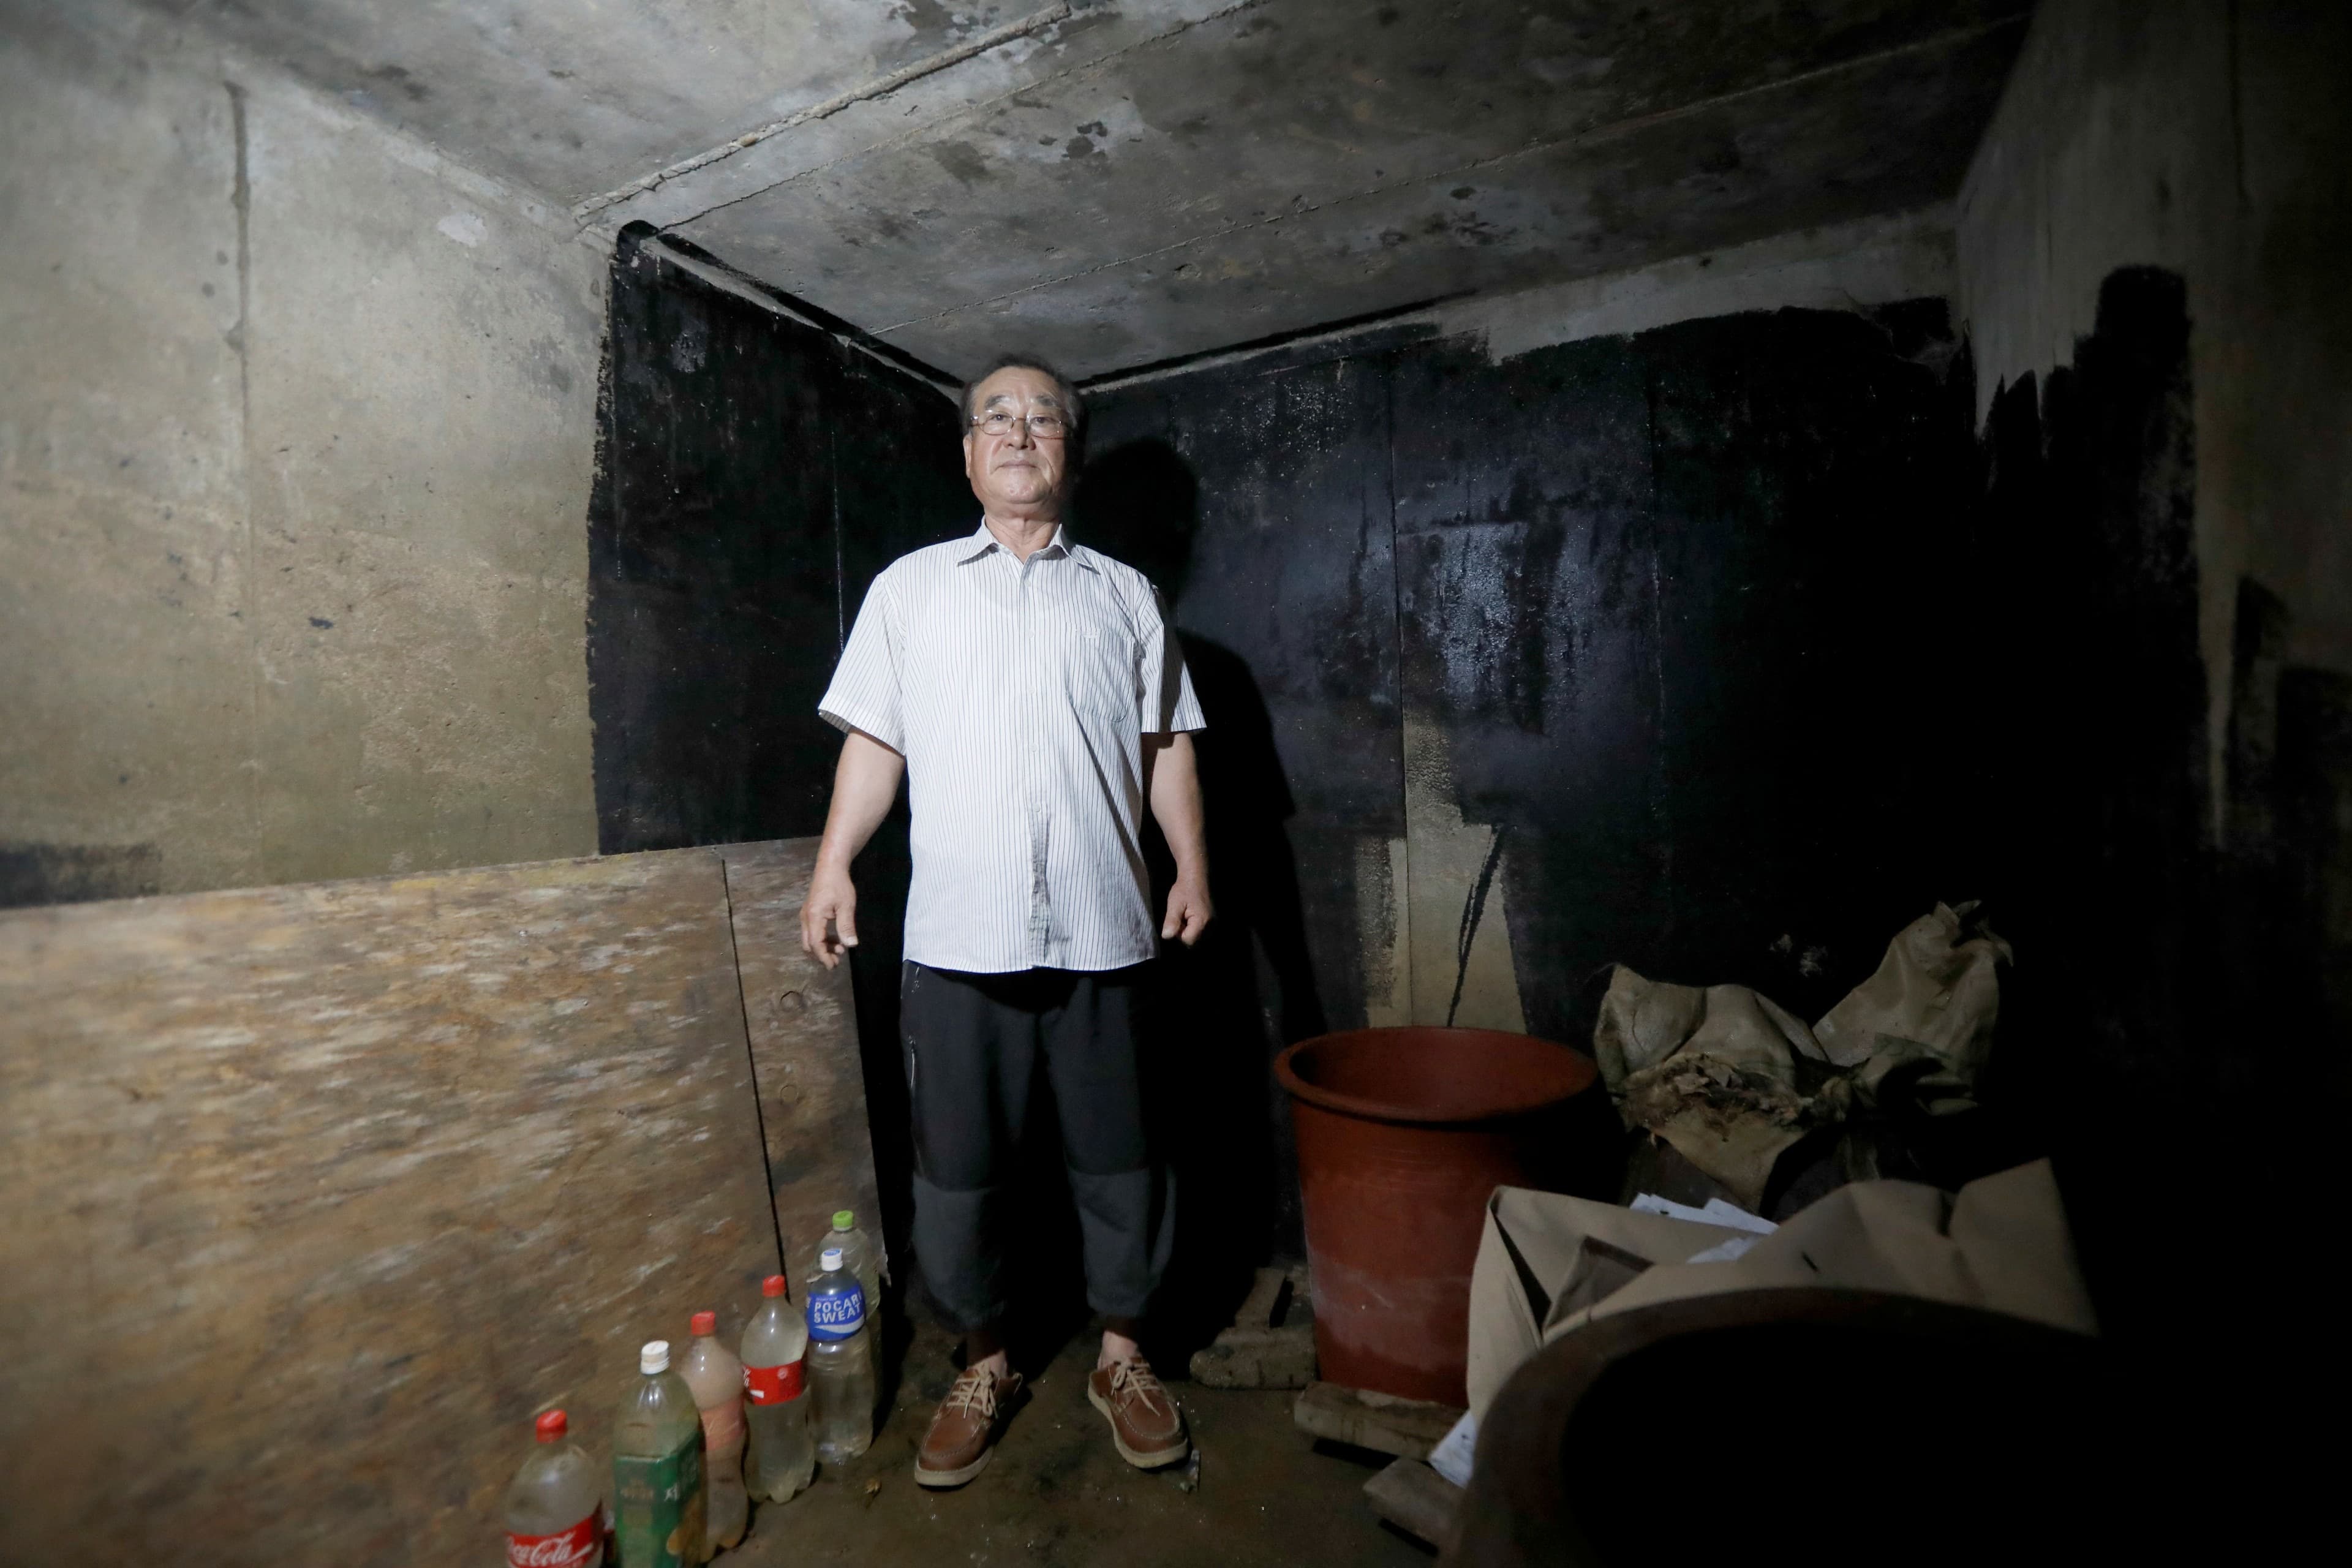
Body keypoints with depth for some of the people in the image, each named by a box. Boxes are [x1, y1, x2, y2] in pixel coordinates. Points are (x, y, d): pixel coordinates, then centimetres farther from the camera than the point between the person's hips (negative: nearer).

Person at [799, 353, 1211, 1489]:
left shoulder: (1124, 593, 11)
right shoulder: (909, 587, 11)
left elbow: (1165, 746, 9)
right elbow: (874, 742, 7)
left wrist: (1192, 867, 1)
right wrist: (833, 869, -2)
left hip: (1100, 928, 1)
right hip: (956, 933, 0)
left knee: (1116, 1156, 10)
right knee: (957, 1165, 11)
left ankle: (1121, 1354, 33)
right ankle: (984, 1365, 34)